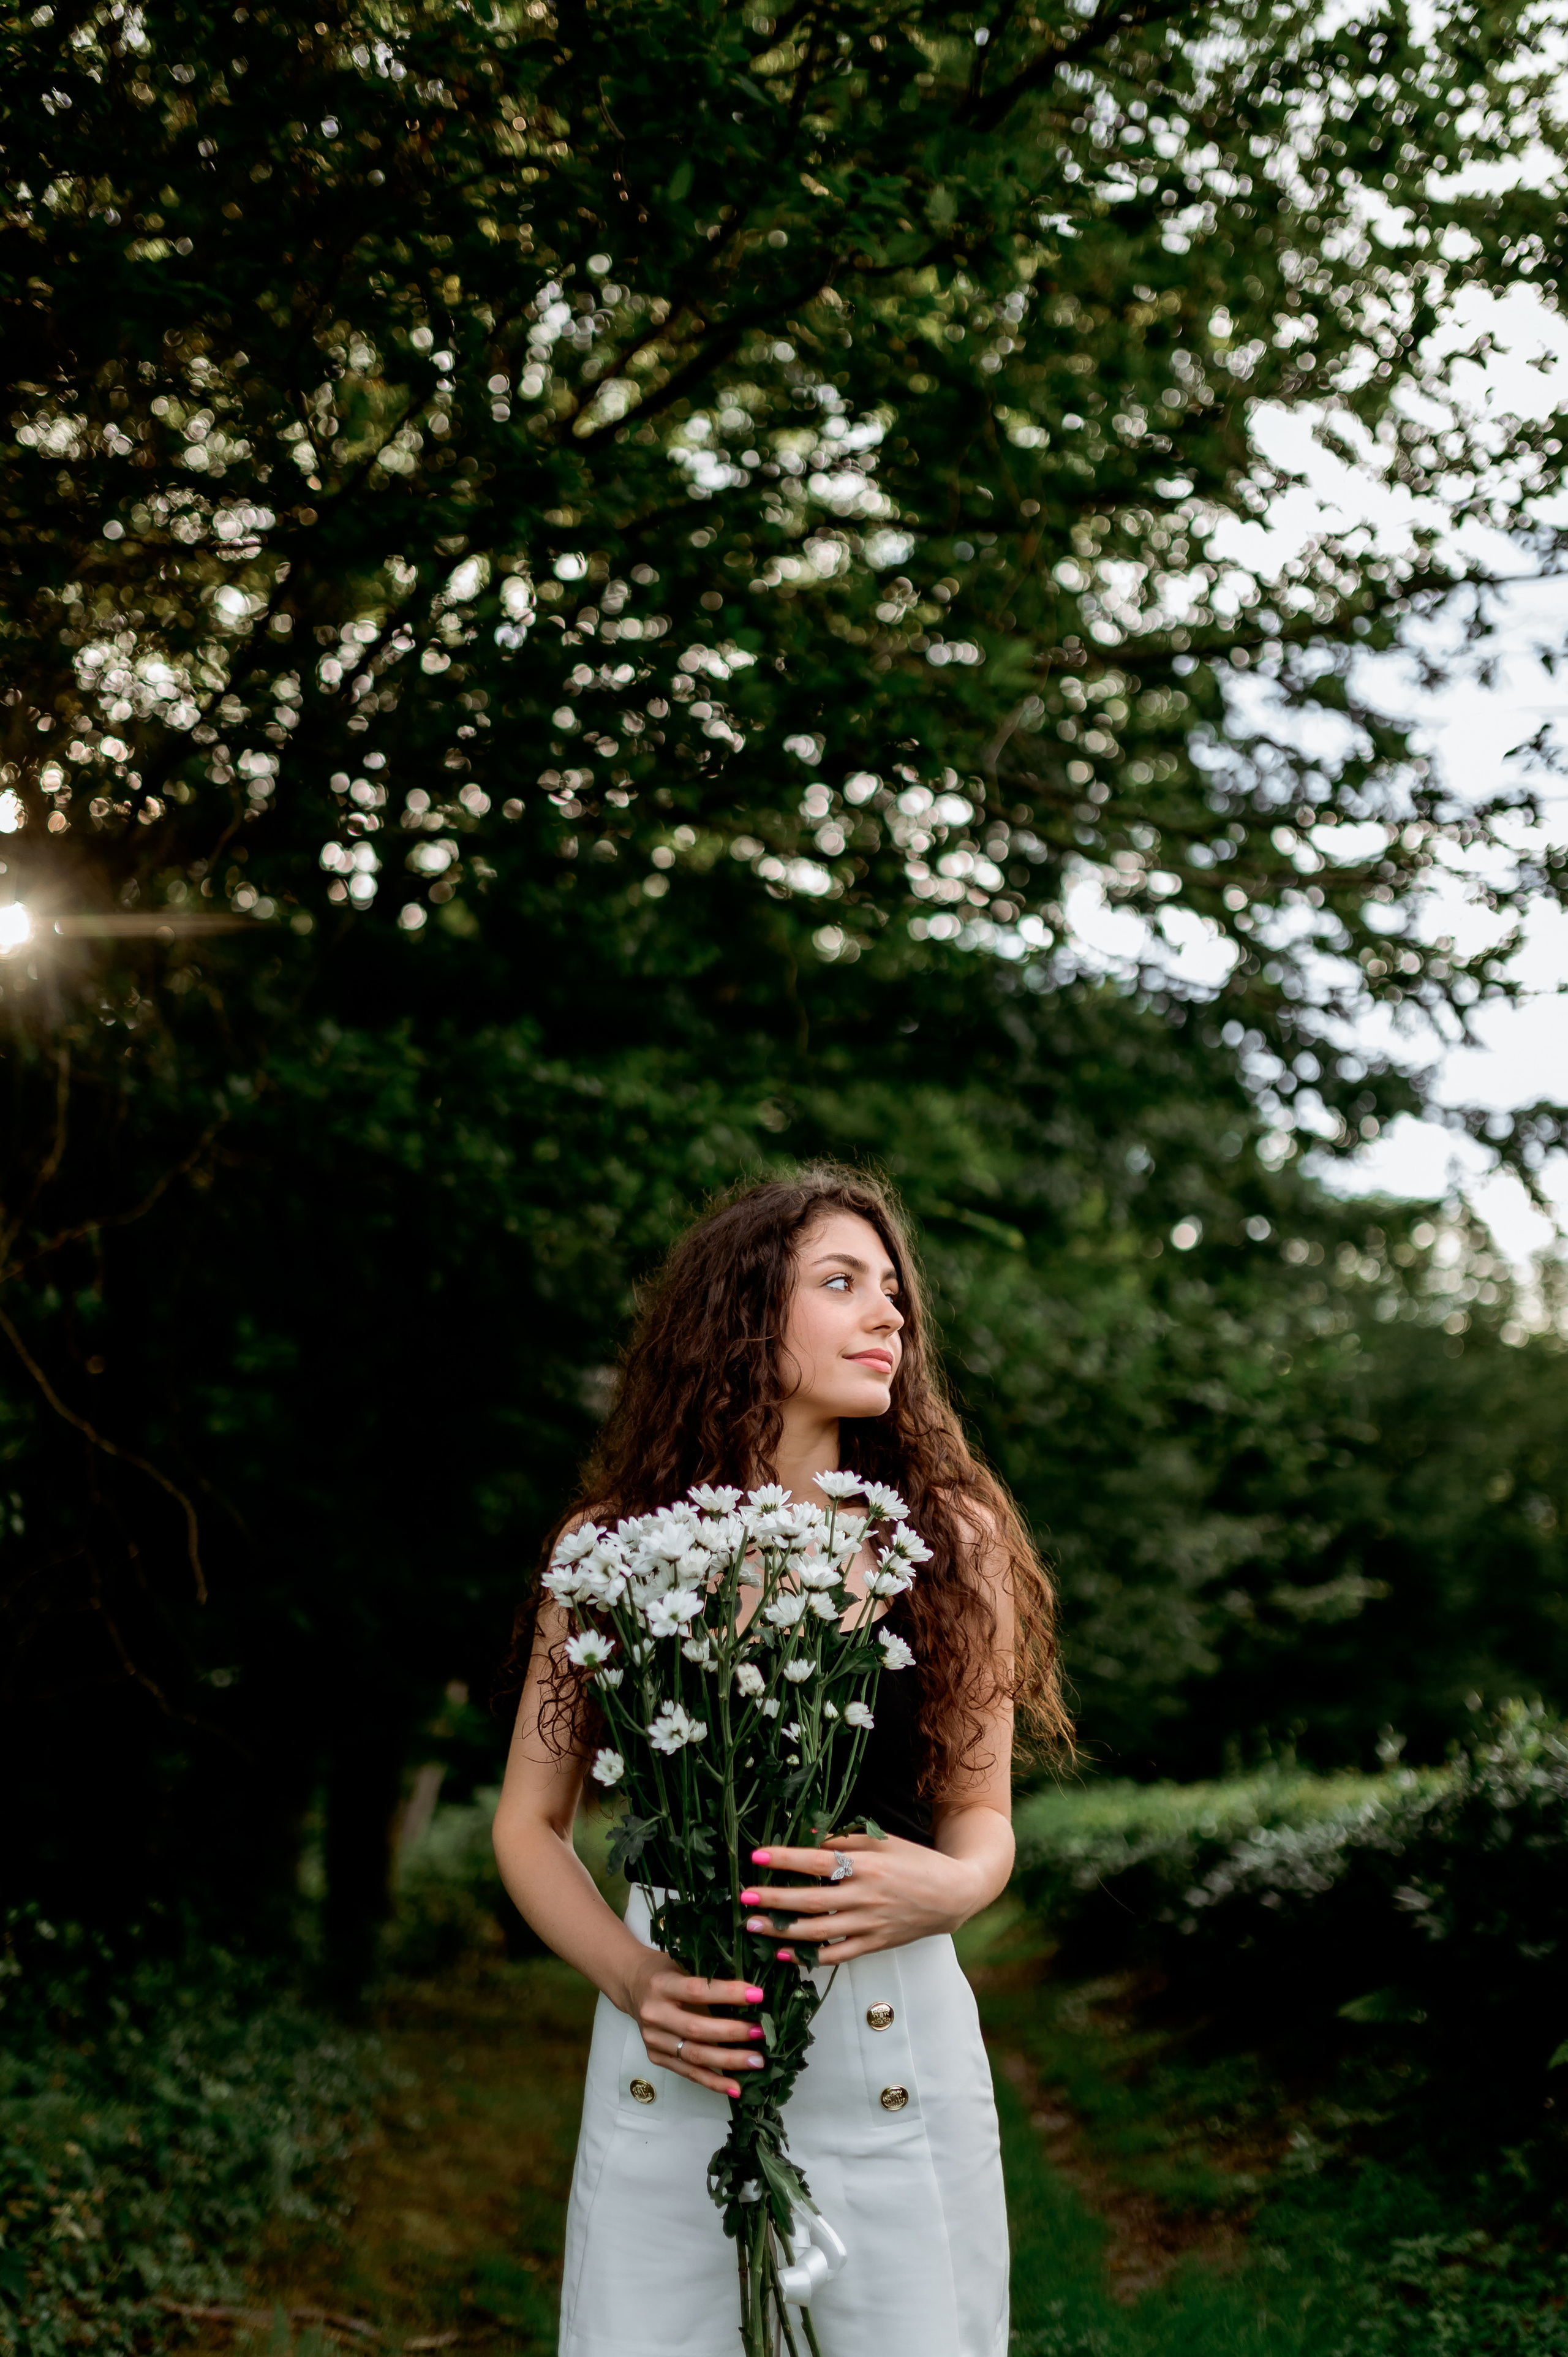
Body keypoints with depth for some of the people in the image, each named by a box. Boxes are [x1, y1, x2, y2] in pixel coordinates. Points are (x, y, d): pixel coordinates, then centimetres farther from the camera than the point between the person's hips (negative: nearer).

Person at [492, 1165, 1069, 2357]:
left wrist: (947, 1888, -15)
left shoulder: (953, 1536, 2)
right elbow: (531, 1824, 7)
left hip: (895, 2036, 0)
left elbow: (982, 1817, 8)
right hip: (674, 2051, 0)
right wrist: (632, 1979, -10)